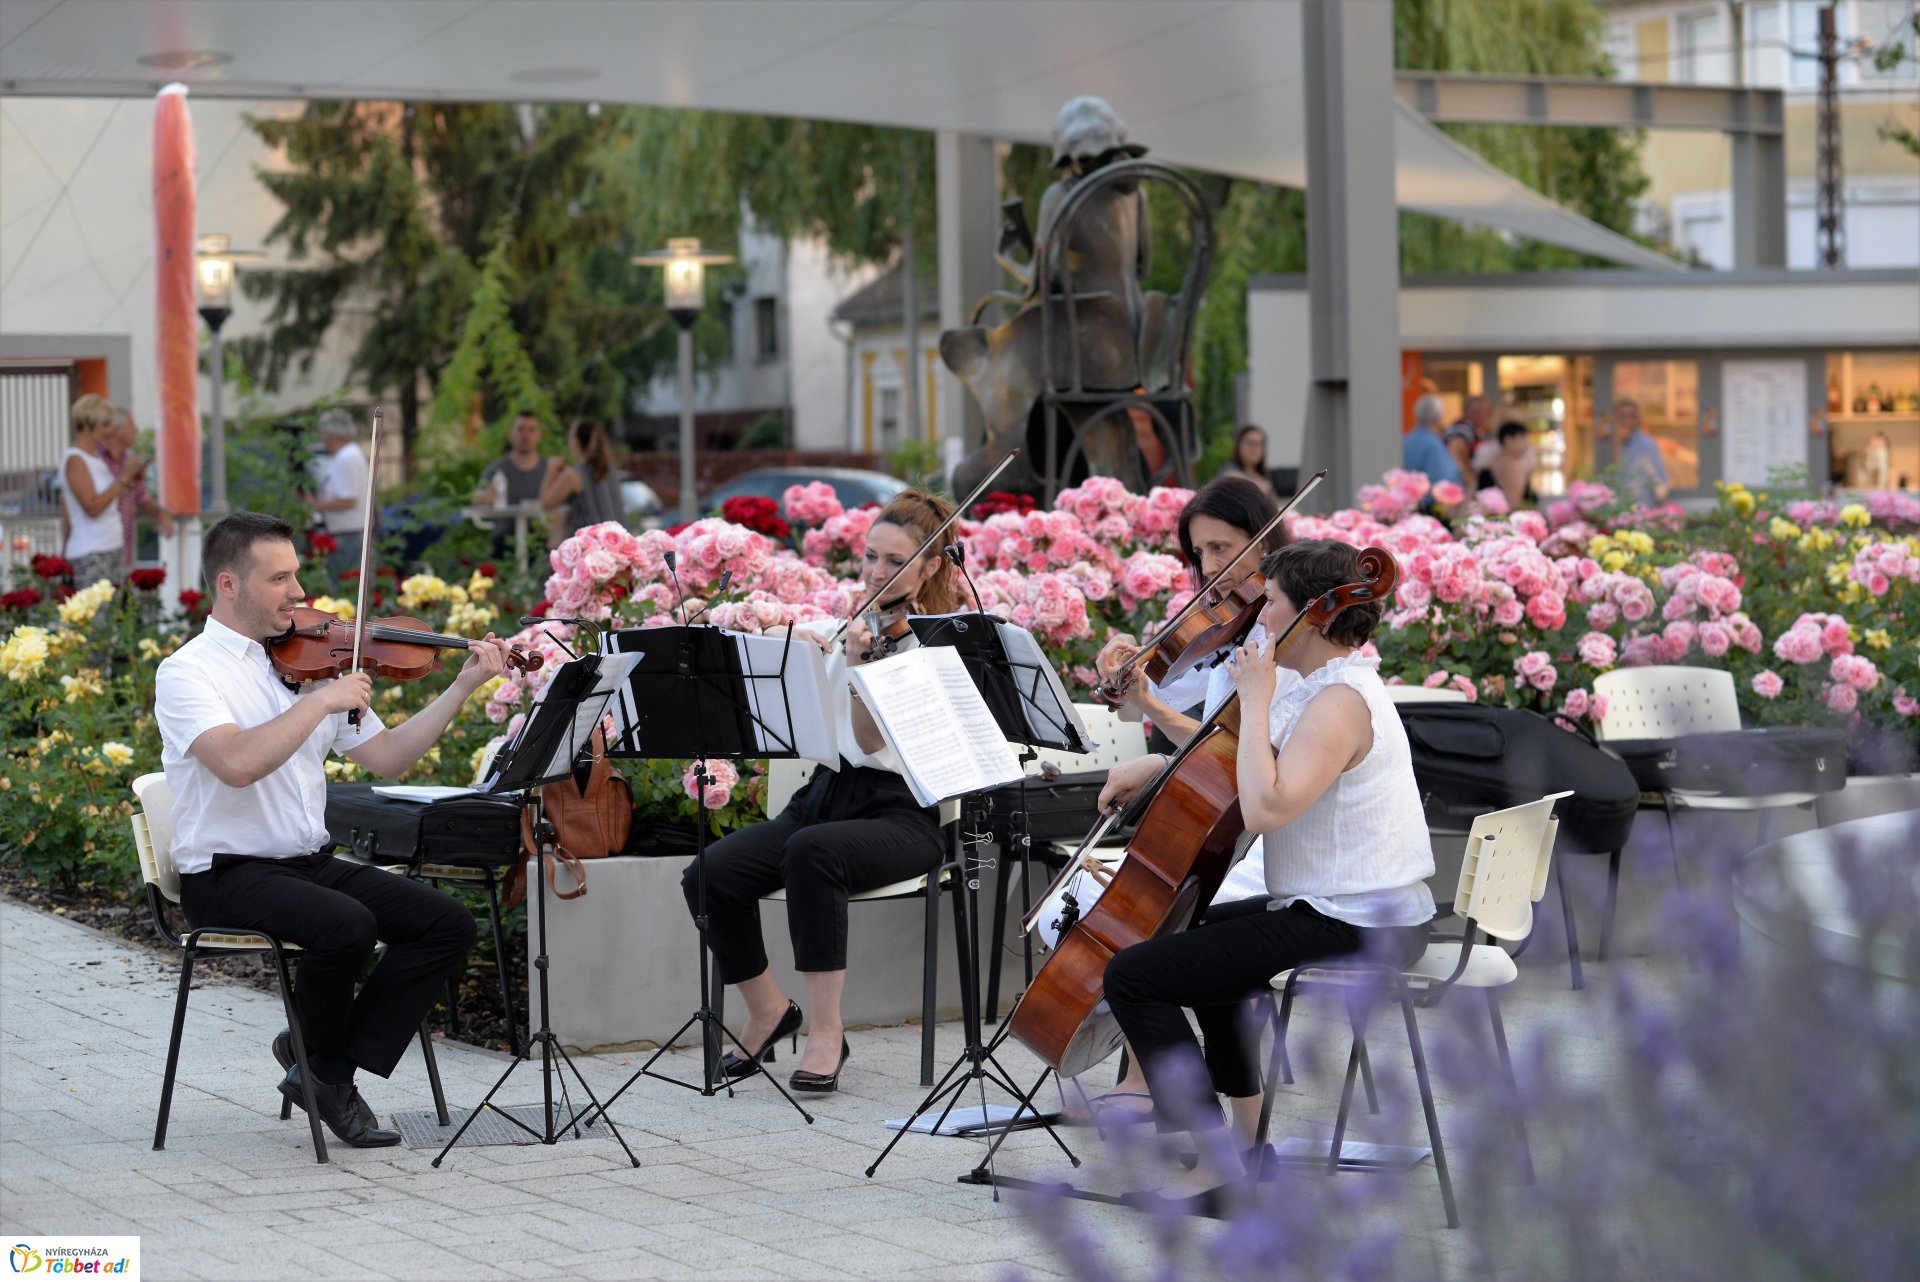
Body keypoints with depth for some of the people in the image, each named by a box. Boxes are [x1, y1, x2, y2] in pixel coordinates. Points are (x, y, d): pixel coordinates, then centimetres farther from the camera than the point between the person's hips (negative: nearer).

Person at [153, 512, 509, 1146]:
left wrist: (463, 686, 3)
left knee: (448, 922, -10)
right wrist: (322, 700, -22)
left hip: (311, 864, 7)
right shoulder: (186, 672, -8)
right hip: (227, 875, -7)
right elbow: (238, 763, -27)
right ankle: (321, 1063, -4)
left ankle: (329, 1066, -4)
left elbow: (386, 756, 10)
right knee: (347, 924, -33)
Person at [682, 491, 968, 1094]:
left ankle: (826, 1029, -27)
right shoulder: (847, 626, 14)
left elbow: (871, 744, -16)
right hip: (826, 794, 6)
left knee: (812, 851, -38)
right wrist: (799, 640, -10)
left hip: (902, 812, -6)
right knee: (712, 874, -20)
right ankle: (768, 1009, 3)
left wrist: (857, 664, -29)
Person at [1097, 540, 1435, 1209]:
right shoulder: (1325, 687, 13)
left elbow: (1265, 806, -33)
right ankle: (1245, 1134, 38)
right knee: (1206, 929, 37)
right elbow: (1228, 758, 26)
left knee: (1134, 975, -15)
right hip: (1360, 909, 11)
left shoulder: (1341, 701, -20)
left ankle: (1218, 1160, -14)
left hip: (1354, 927, -11)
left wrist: (1256, 701, -23)